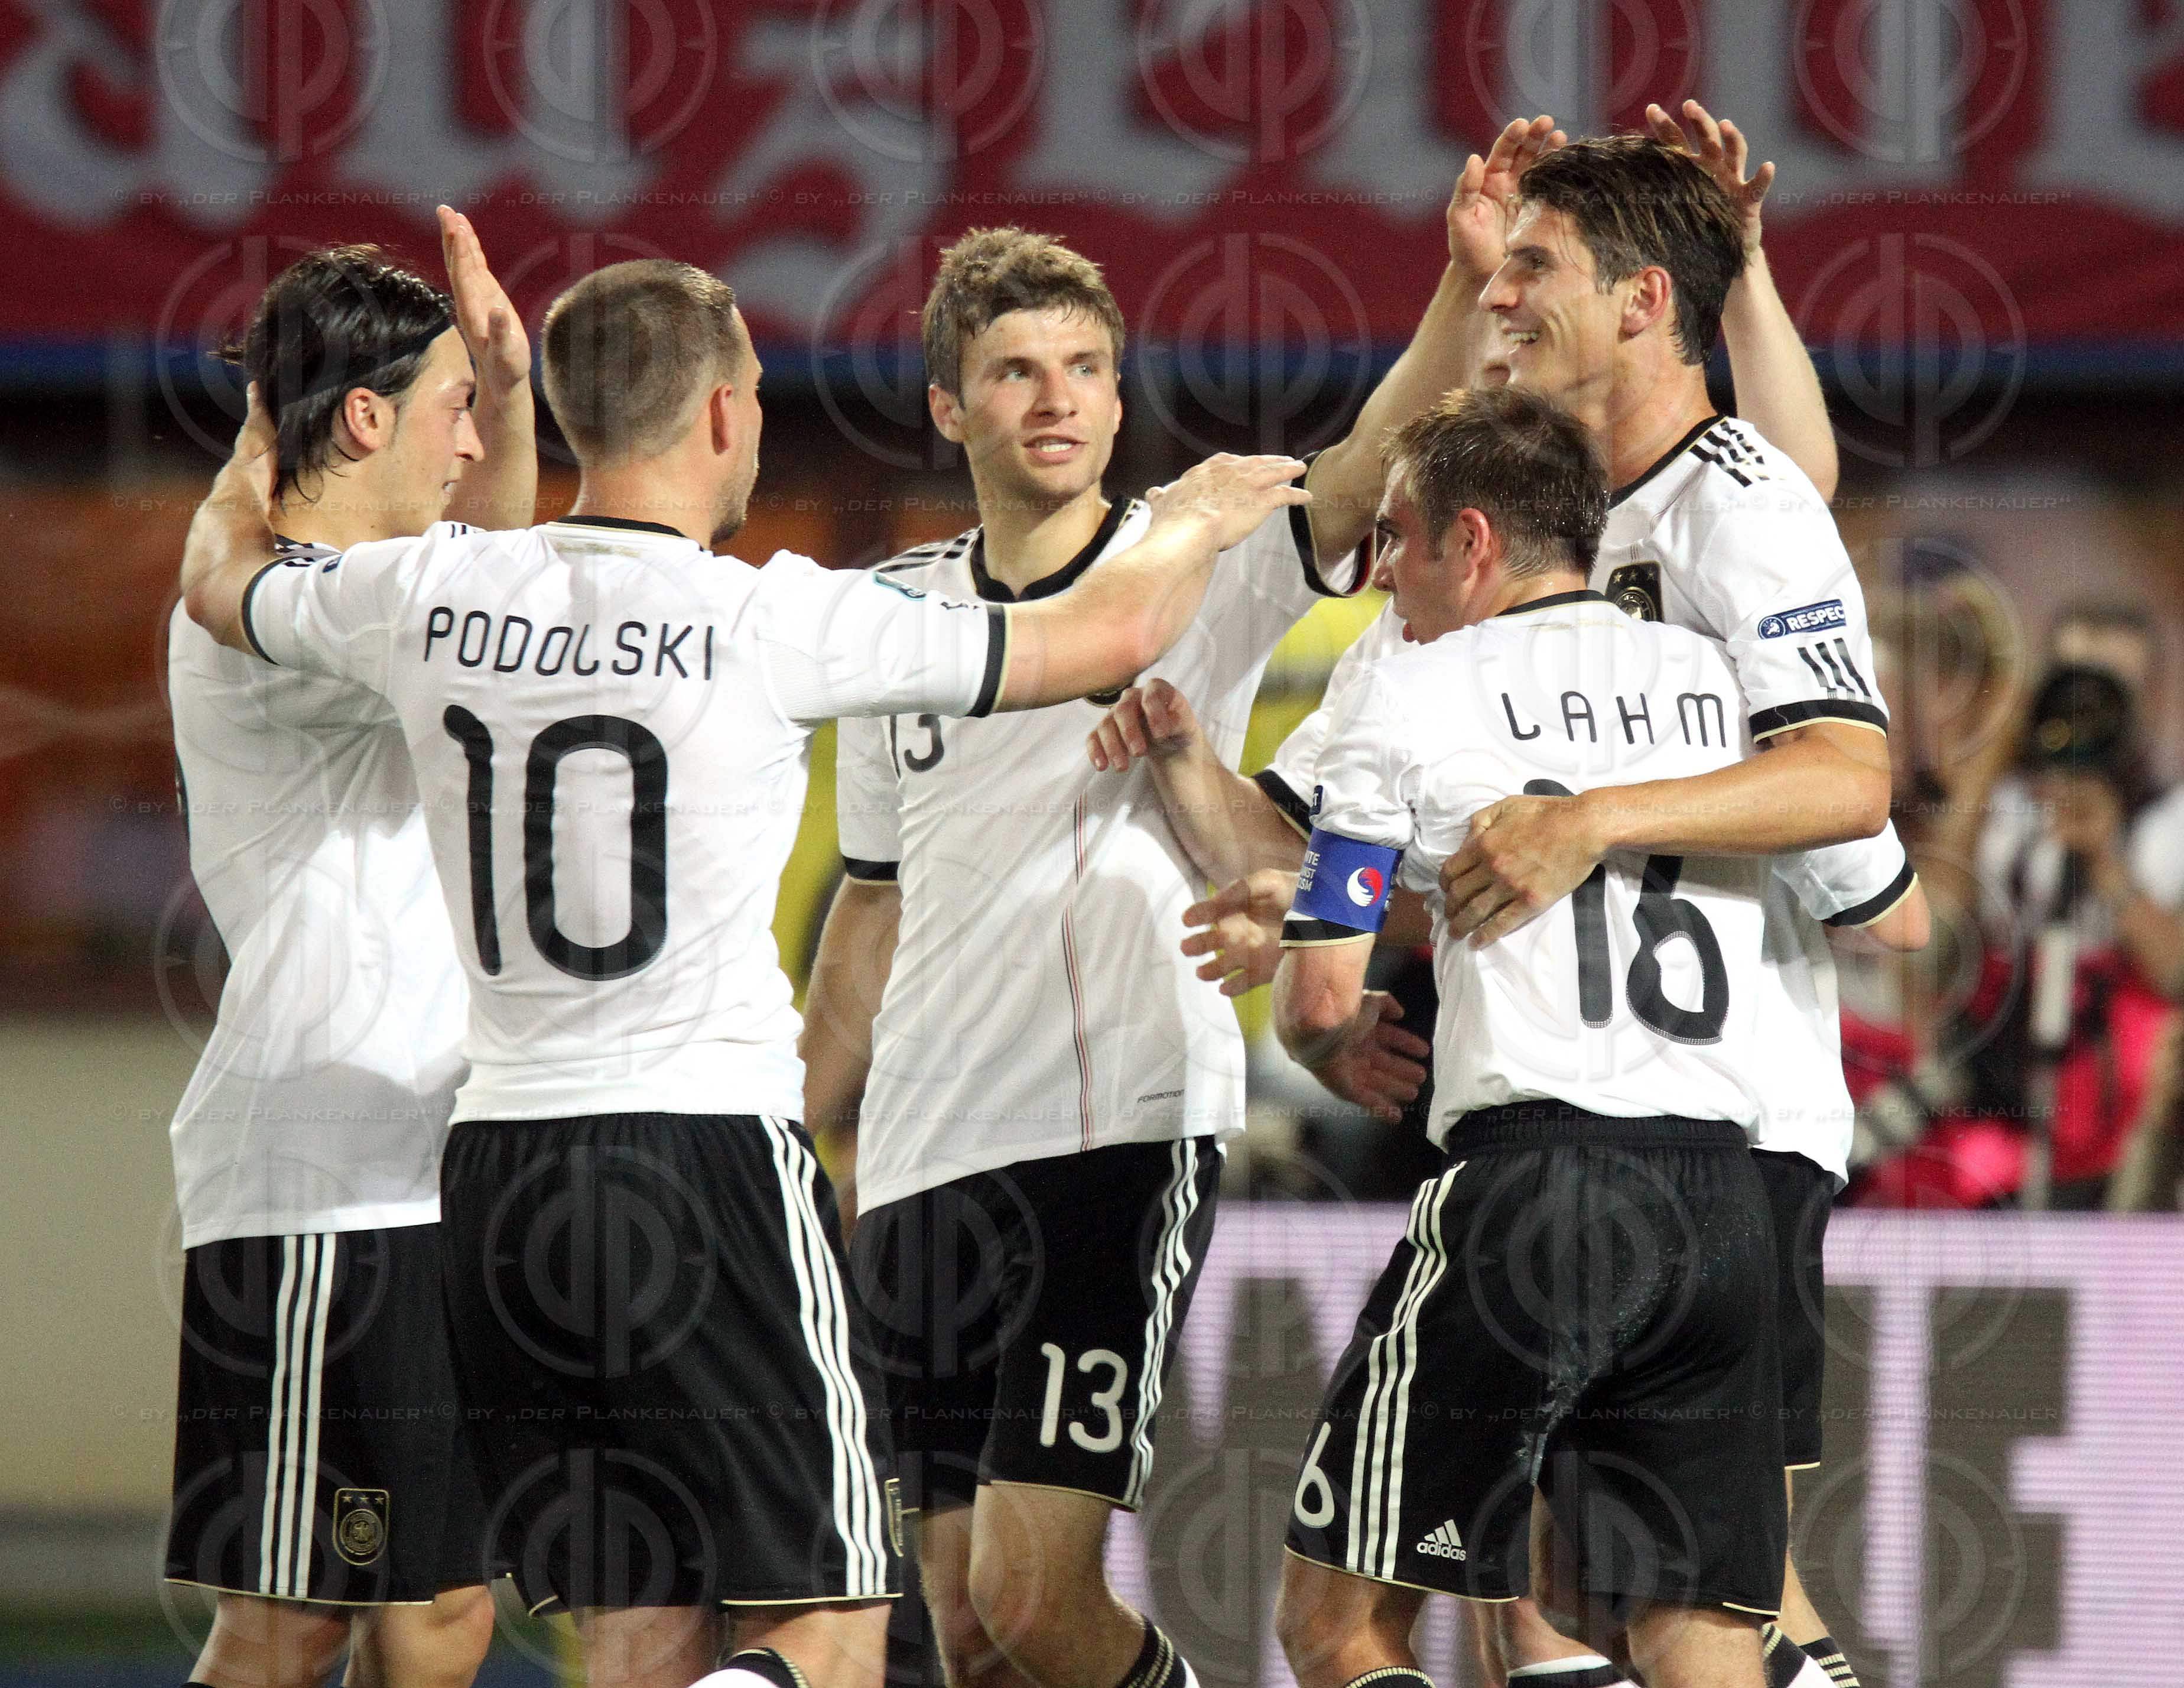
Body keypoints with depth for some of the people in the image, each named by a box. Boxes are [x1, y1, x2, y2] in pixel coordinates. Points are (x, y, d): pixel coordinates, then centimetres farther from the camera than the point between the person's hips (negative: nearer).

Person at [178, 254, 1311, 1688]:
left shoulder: (427, 595, 2)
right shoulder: (772, 620, -10)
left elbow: (219, 580, 26)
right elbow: (1115, 636, 1)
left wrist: (251, 470, 49)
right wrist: (1195, 524, 23)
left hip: (499, 1163, 5)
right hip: (713, 1159, -5)